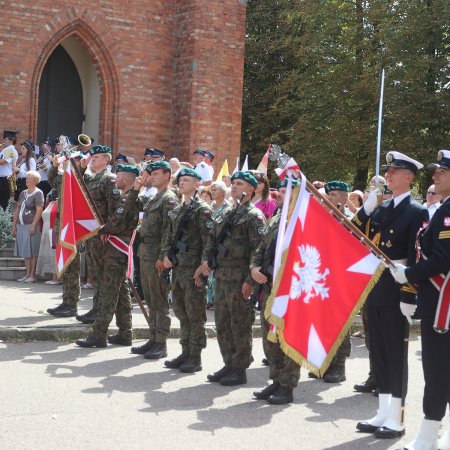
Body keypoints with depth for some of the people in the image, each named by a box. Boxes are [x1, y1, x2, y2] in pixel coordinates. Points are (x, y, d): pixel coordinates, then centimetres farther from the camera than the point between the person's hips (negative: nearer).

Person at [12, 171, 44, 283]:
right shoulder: (23, 193, 17)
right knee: (25, 252, 9)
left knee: (32, 252, -5)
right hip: (21, 226, 7)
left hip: (31, 226, -7)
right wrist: (14, 225, 12)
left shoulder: (38, 193, -5)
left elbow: (39, 211, -12)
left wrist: (33, 225, -19)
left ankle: (32, 275, -1)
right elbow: (17, 210, 19)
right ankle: (27, 274, 14)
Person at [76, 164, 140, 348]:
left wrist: (102, 230, -5)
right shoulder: (126, 197, 16)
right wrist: (106, 230, 8)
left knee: (108, 293, -9)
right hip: (119, 251, 10)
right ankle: (125, 334, 17)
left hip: (116, 252, -10)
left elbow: (117, 225, -21)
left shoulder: (127, 199, -15)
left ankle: (98, 335, -9)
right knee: (121, 292, 12)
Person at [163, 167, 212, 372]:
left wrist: (203, 267, -18)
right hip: (178, 268, 8)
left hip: (194, 269, -8)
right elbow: (170, 236, 23)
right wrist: (167, 255, 5)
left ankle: (195, 357, 2)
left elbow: (208, 240, -13)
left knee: (195, 315, -3)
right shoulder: (178, 210, 18)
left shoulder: (202, 209, -7)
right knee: (181, 312, 12)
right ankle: (185, 353, 20)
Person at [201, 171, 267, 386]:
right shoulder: (227, 214, 18)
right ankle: (229, 364, 23)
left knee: (240, 325, -1)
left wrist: (250, 280, -20)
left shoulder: (254, 215, -8)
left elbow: (259, 250, -15)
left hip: (240, 279, -8)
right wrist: (206, 259, 4)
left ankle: (240, 369, 7)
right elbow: (213, 239, 23)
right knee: (222, 324, 13)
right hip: (222, 277, 9)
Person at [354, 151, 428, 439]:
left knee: (395, 354, -1)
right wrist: (367, 207, -2)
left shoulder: (417, 212, -8)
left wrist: (409, 297, -19)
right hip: (374, 290, 7)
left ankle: (395, 419, 5)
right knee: (379, 352, 11)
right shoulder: (380, 209, 15)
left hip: (395, 293, -7)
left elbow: (416, 258, -14)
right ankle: (383, 413, 20)